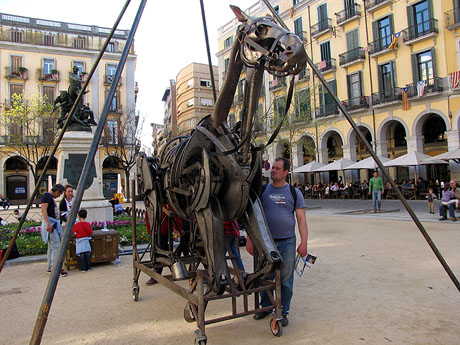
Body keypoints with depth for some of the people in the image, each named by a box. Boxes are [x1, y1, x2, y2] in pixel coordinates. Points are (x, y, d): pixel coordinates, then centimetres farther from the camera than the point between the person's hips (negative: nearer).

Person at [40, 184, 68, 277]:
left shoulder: (51, 197, 20)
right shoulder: (46, 195, -9)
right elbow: (44, 210, -20)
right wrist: (48, 224, -27)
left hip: (54, 224, 10)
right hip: (50, 224, -10)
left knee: (51, 246, 12)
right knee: (56, 246, -13)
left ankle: (50, 268, 17)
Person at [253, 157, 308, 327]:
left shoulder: (294, 192, 2)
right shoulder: (263, 190, 5)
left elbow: (301, 219, 0)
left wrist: (304, 243, -9)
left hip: (287, 243, -1)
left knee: (286, 280, 7)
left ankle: (283, 312, 23)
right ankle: (265, 307, 31)